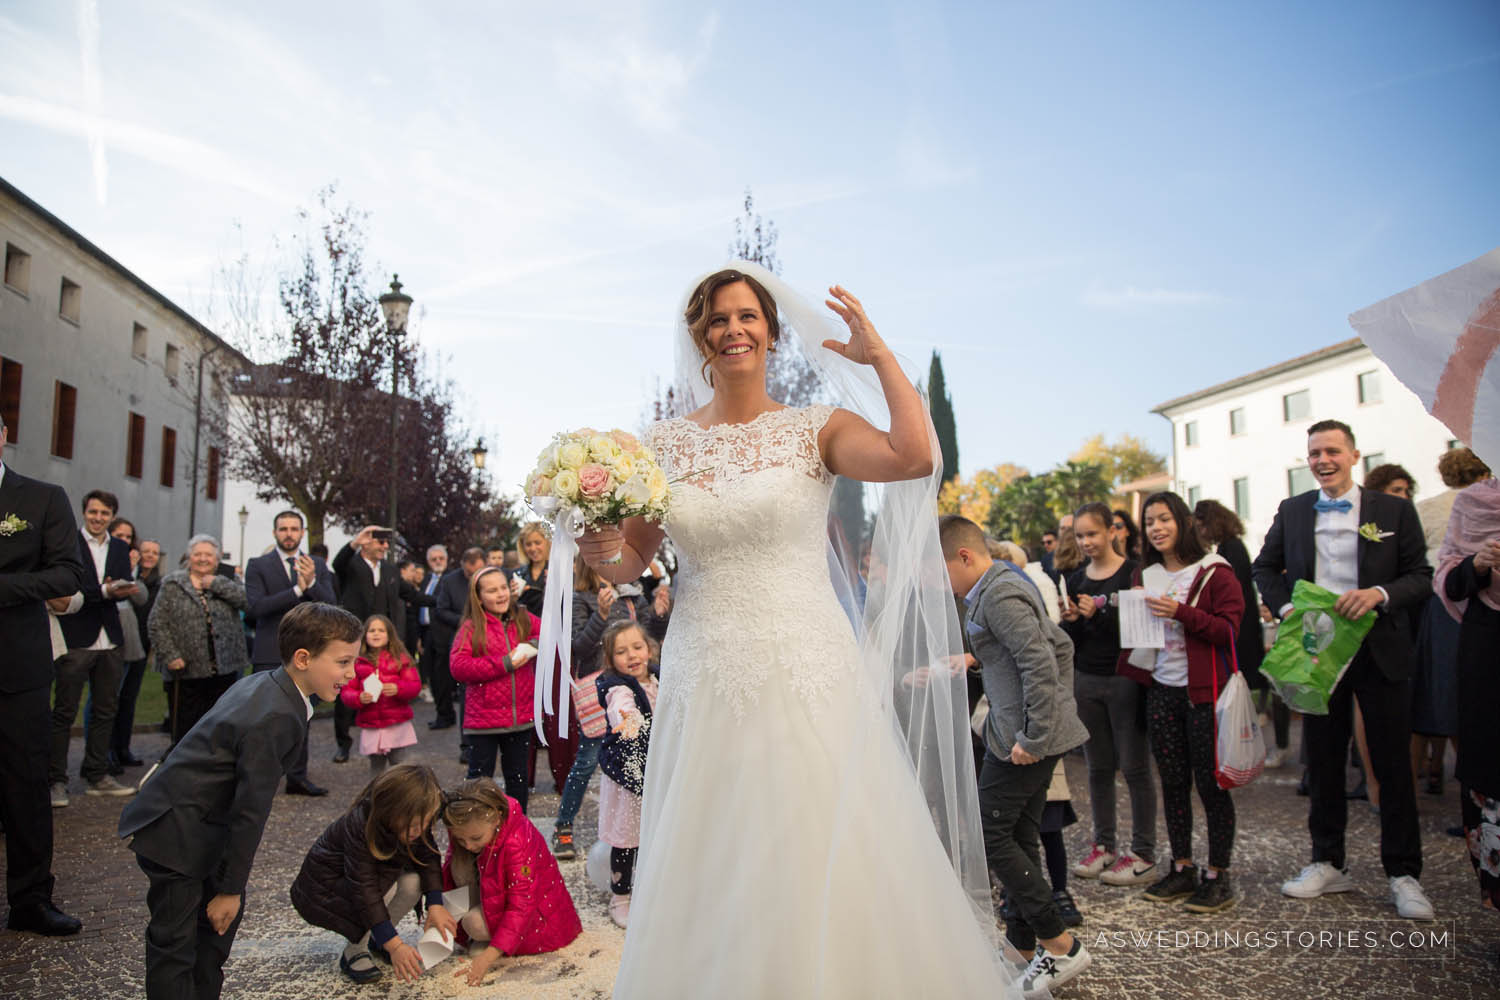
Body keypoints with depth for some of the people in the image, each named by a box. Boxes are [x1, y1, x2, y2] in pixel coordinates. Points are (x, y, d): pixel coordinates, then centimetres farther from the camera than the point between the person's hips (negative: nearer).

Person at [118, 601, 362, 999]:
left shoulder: (265, 683, 0)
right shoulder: (274, 719, -30)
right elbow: (250, 812, -24)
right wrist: (230, 888, -15)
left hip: (201, 821, 10)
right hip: (174, 830, -10)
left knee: (224, 915, 20)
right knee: (176, 940, 0)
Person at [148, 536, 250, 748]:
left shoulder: (223, 585, 12)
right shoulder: (173, 585, 5)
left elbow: (246, 599, -7)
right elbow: (157, 624, 0)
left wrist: (216, 584, -10)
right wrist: (170, 656, -9)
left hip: (224, 669, 2)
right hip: (188, 669, -2)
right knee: (185, 726, 2)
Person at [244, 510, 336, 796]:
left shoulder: (317, 566, 8)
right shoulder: (258, 565, 0)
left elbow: (330, 604, -3)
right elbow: (254, 607, -13)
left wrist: (311, 582, -21)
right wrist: (297, 589, -21)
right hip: (271, 655, -3)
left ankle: (297, 777, 19)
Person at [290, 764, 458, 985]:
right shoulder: (359, 827, -37)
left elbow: (429, 858, -14)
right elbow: (365, 891, -39)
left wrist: (436, 905, -29)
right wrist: (394, 945, -43)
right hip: (322, 890, -6)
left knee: (412, 882, -21)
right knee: (384, 884, -32)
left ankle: (376, 939, 3)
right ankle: (354, 952, -11)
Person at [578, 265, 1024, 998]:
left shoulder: (816, 430, 1)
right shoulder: (662, 444, 8)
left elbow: (916, 457, -17)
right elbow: (628, 564, 11)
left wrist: (878, 354, -8)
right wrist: (602, 552, -11)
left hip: (811, 679, -2)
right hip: (707, 686, 2)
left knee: (825, 871, 4)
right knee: (714, 887, 10)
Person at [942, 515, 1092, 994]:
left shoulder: (998, 597, -17)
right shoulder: (1009, 585, 15)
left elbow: (1040, 666, -24)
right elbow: (1060, 645, 21)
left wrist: (1032, 737, -21)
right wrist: (1061, 703, 21)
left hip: (1021, 740, -10)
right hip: (1037, 734, 10)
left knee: (989, 834, -3)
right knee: (1020, 838, 15)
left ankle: (1060, 945, 3)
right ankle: (1024, 941, 25)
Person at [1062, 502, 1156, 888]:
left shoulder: (1133, 572, -7)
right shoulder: (1076, 579, 9)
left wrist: (1099, 615, -22)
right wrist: (1070, 621, -9)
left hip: (1125, 679, -5)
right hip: (1086, 681, 5)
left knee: (1134, 767, 1)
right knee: (1098, 767, 12)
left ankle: (1143, 855, 10)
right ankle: (1104, 846, 22)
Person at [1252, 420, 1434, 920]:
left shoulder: (1394, 510, 0)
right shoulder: (1291, 511, 6)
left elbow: (1421, 578, -2)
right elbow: (1265, 567, 14)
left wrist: (1380, 593, -21)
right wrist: (1285, 607, -2)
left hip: (1380, 652, -2)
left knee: (1393, 764, 4)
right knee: (1322, 761, 11)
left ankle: (1403, 874, 18)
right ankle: (1328, 863, 24)